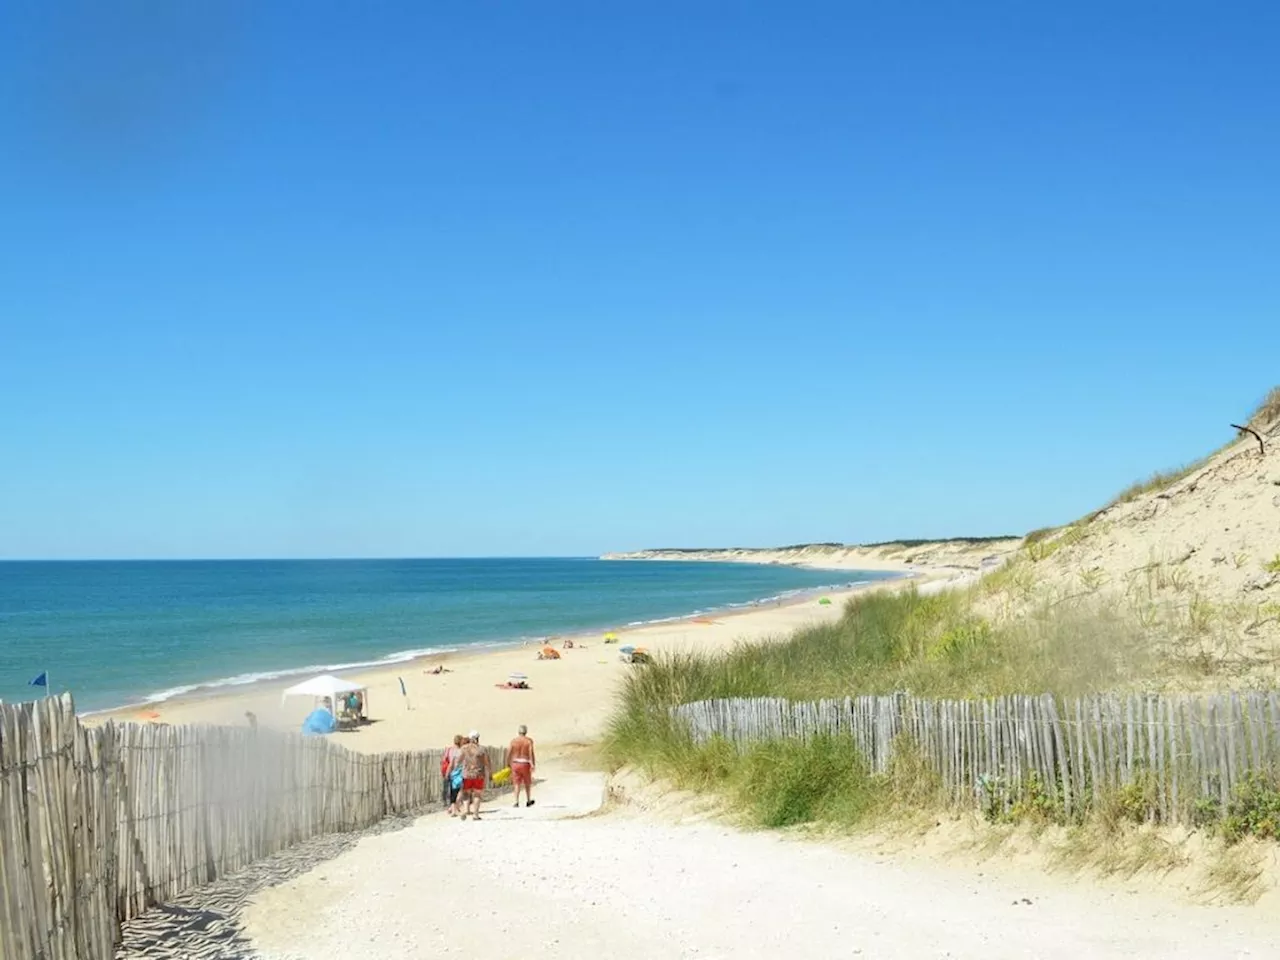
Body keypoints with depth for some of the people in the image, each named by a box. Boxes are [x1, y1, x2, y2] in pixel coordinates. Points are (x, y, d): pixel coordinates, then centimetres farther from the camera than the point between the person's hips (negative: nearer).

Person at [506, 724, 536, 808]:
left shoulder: (514, 741, -2)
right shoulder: (529, 741, -7)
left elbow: (508, 753, -2)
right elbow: (531, 753, -15)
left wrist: (508, 763, 11)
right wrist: (533, 765, -15)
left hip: (515, 763, 1)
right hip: (525, 764, -1)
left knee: (517, 784, 6)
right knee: (527, 783, 17)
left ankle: (517, 802, -7)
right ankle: (528, 801, 29)